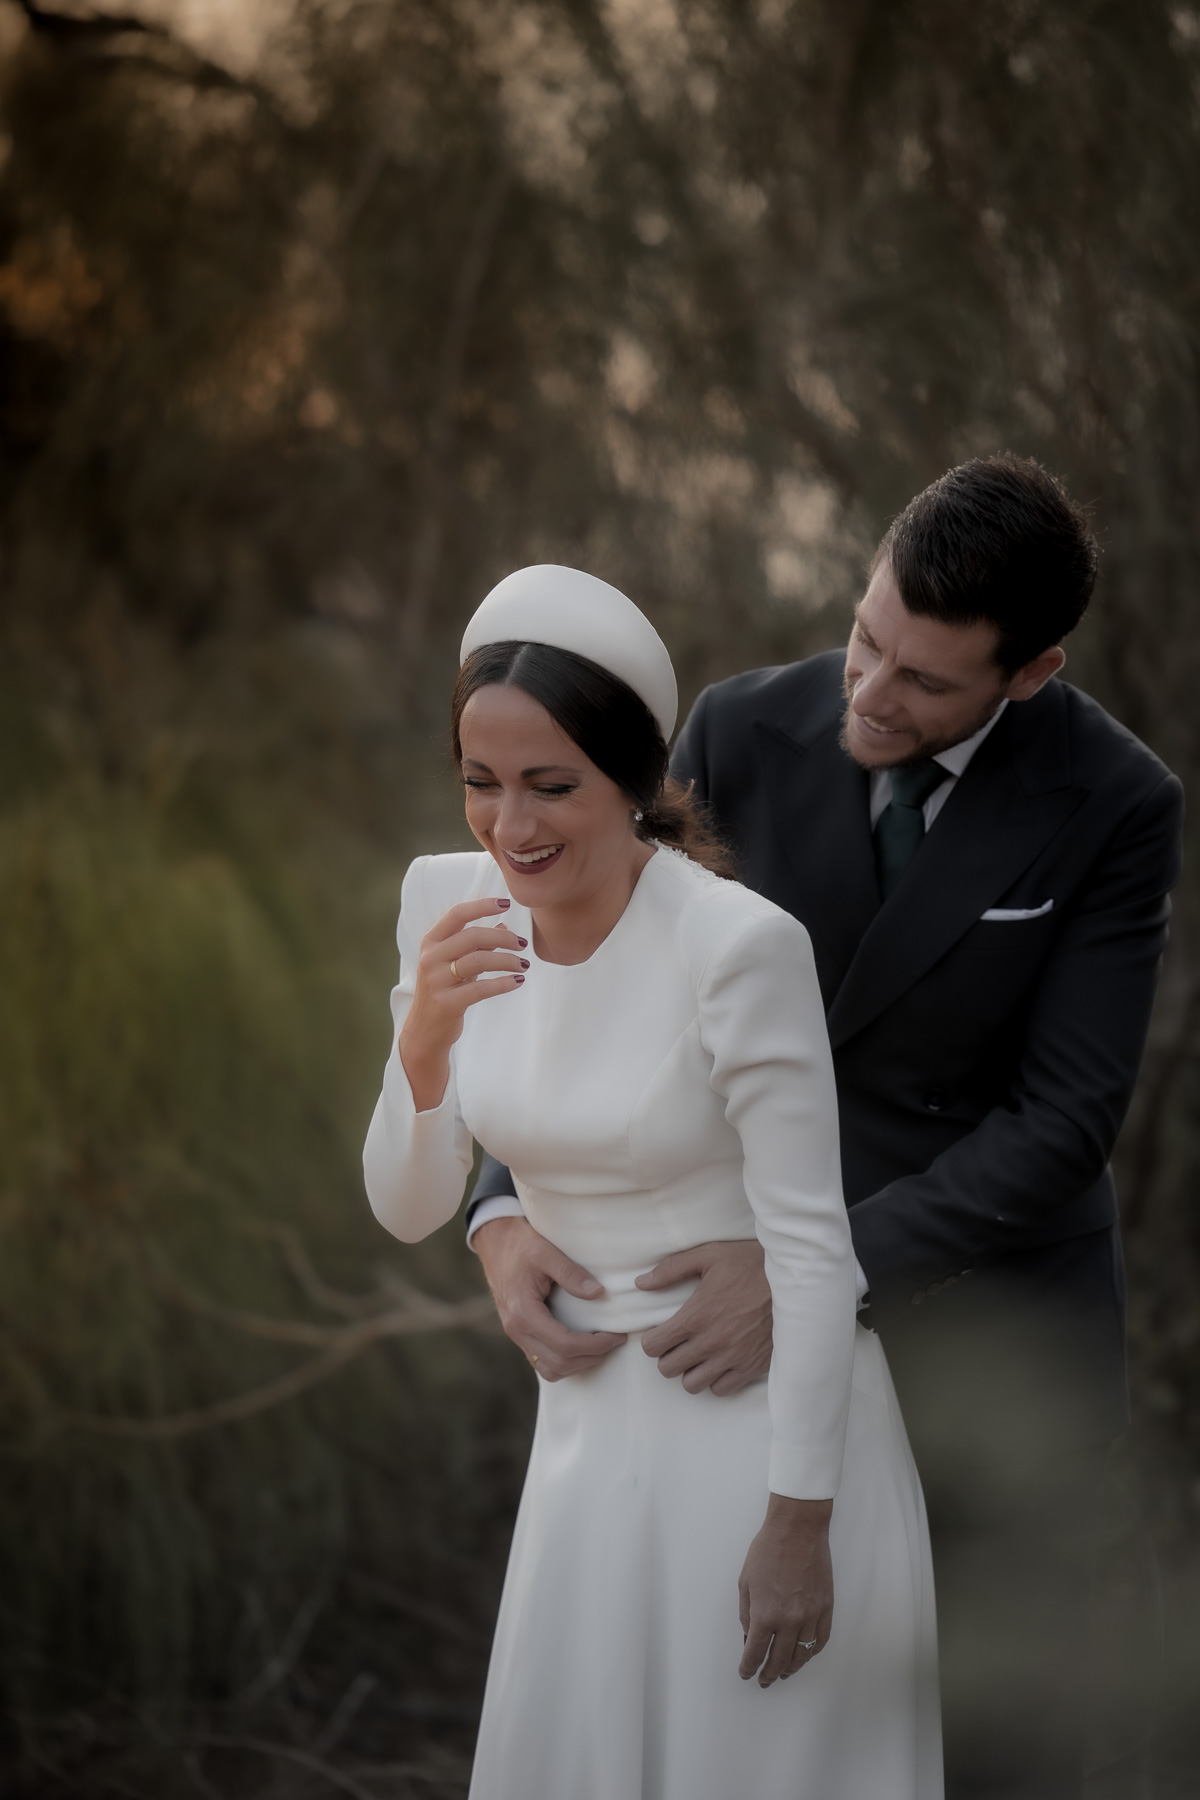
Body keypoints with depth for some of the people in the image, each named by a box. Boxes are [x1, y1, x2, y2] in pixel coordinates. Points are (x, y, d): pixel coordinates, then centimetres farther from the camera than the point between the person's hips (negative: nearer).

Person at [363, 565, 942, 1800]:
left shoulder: (741, 943, -24)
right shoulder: (452, 904, -6)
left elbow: (812, 1242, -18)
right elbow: (408, 1210, -4)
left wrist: (799, 1522, -16)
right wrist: (423, 1038, -23)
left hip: (766, 1411, -6)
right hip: (592, 1412, 6)